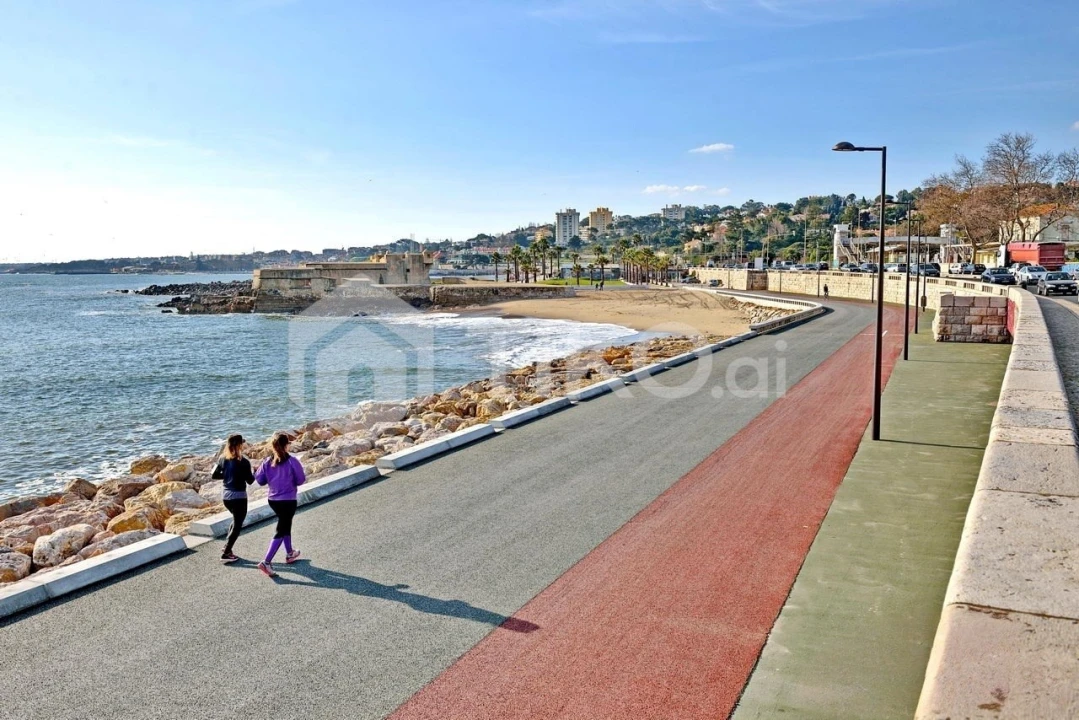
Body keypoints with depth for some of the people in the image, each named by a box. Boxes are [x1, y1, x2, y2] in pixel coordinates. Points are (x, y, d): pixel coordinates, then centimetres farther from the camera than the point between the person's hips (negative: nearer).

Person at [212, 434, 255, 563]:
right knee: (237, 525, 6)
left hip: (225, 496, 7)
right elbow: (250, 481, -11)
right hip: (239, 497, -7)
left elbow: (214, 475, 7)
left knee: (236, 521, 27)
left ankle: (227, 547, 23)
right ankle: (226, 554, 3)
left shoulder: (223, 459, 0)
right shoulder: (243, 462, -17)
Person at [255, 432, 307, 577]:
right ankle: (266, 562, -10)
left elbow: (259, 480, 2)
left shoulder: (267, 462, -4)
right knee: (280, 532, 0)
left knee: (286, 525, 25)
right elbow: (300, 480, -10)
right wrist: (298, 478, 12)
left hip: (273, 500, 6)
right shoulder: (292, 461, -17)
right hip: (288, 501, -6)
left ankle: (290, 554, 40)